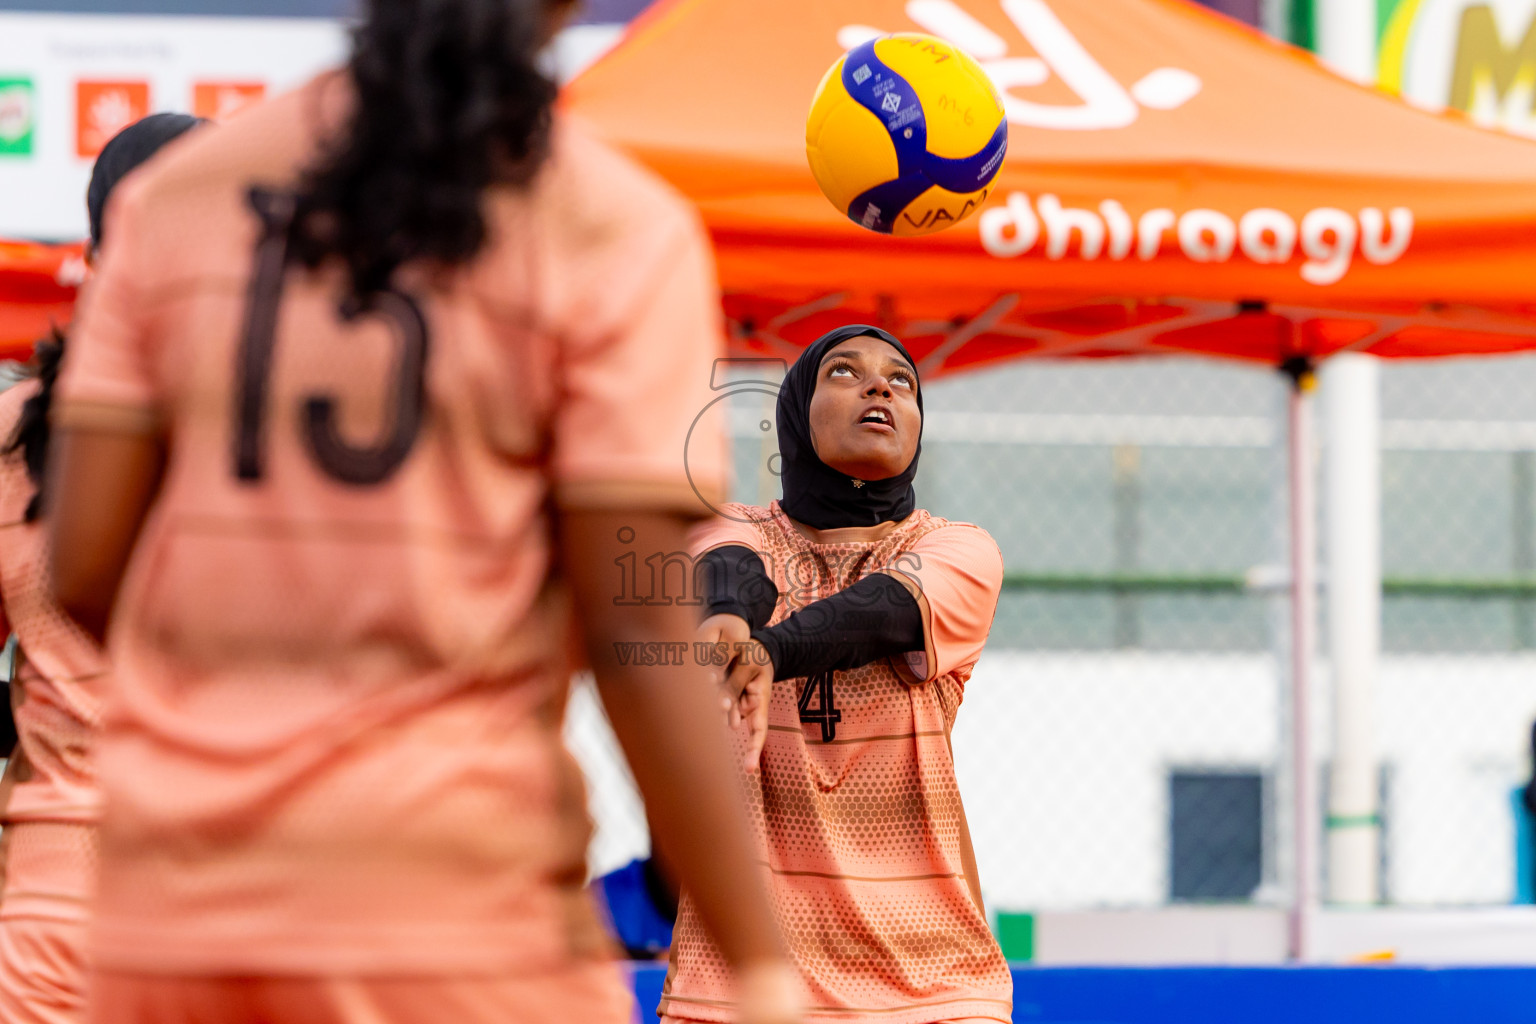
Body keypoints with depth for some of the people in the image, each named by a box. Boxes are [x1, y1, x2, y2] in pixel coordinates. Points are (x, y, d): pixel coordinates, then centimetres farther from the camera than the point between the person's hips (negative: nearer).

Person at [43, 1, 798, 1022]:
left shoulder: (176, 191, 8)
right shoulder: (619, 231, -4)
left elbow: (85, 566, 5)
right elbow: (639, 638, -10)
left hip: (174, 903, 4)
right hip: (453, 900, -4)